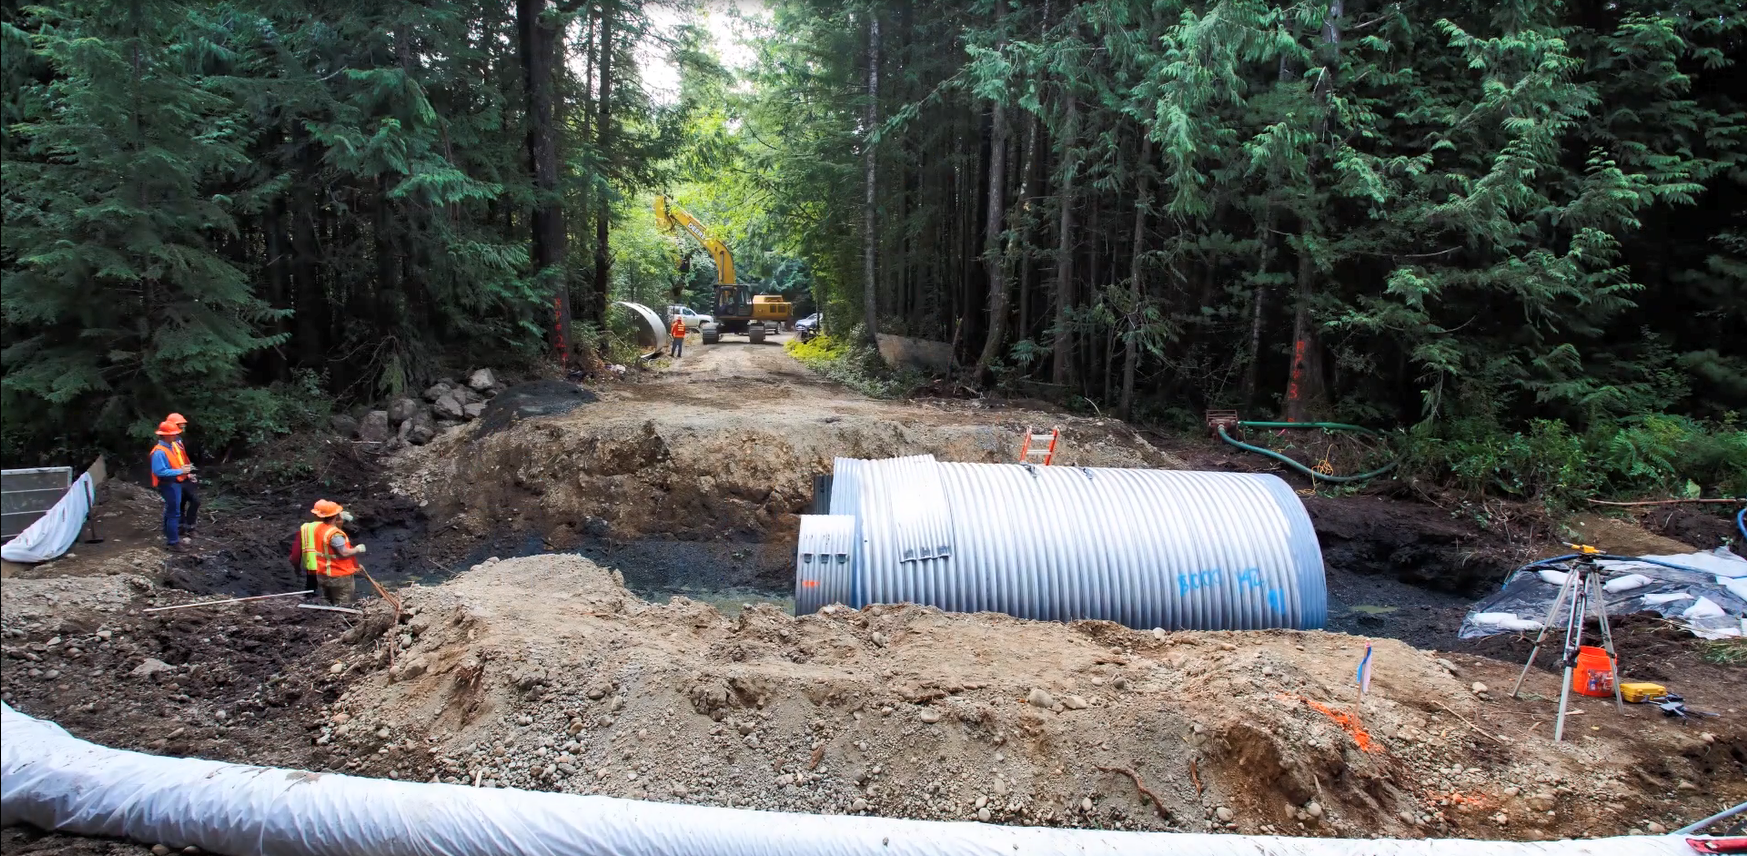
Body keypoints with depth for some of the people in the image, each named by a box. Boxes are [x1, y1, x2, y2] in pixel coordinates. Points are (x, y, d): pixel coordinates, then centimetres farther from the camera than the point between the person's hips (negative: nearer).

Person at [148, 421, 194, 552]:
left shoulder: (172, 446, 8)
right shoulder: (159, 452, -21)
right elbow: (160, 472, -28)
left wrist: (185, 473, 8)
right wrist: (180, 471, -27)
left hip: (175, 483, 10)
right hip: (169, 485, -10)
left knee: (171, 512, 17)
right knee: (173, 513, -5)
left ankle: (172, 538, 27)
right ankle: (172, 542, 2)